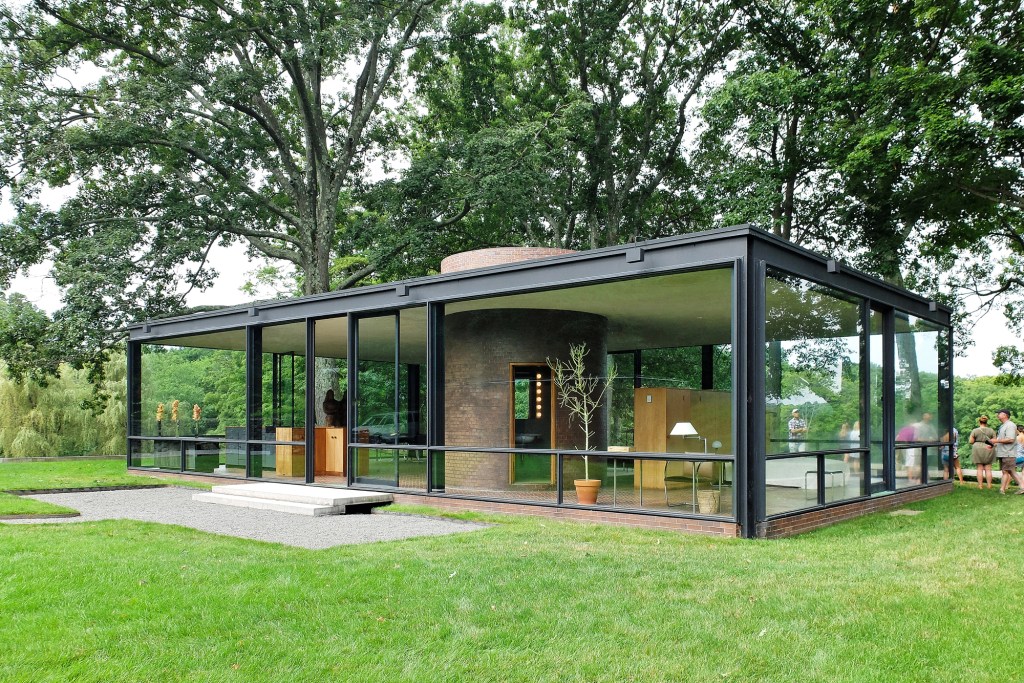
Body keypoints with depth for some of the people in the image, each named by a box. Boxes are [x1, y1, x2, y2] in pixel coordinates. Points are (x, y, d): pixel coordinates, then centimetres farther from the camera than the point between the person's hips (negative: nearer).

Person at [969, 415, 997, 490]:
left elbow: (970, 441, -5)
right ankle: (989, 485, 4)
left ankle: (980, 485, 1)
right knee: (988, 469, 6)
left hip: (978, 451, -2)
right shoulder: (991, 430, 1)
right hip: (988, 451, 2)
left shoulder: (975, 430, -5)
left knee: (980, 468, 2)